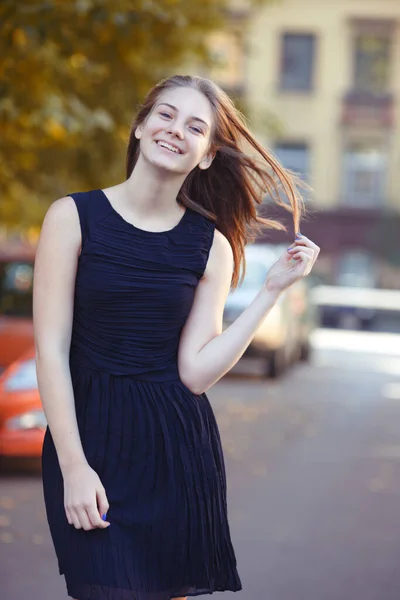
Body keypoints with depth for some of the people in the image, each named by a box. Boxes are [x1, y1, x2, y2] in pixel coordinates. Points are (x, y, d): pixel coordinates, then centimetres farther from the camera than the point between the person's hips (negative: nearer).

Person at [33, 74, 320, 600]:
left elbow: (196, 373, -5)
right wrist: (73, 466, -12)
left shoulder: (211, 246, 4)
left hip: (179, 446, 3)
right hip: (92, 440, -3)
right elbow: (51, 349, -6)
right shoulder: (75, 217, -3)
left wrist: (273, 289, -6)